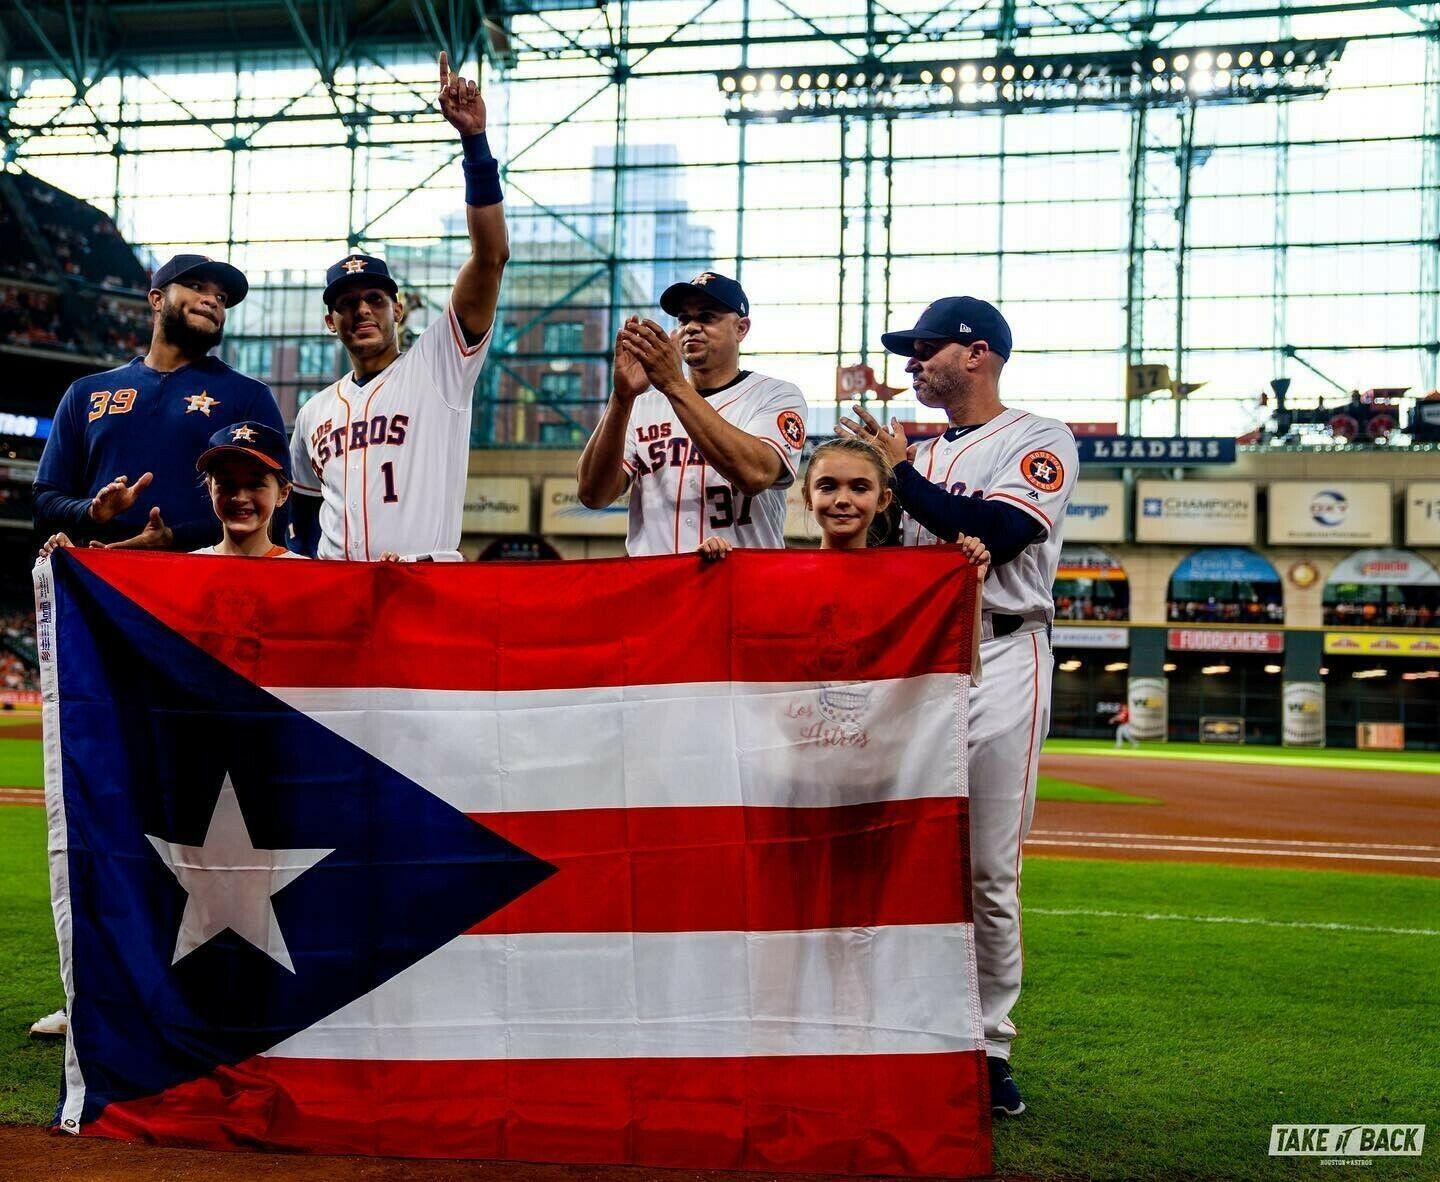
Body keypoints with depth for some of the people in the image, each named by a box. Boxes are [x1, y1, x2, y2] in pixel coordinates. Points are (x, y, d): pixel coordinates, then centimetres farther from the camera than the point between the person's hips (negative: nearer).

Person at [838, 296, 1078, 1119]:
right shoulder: (921, 453, 20)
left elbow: (995, 532, -16)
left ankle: (990, 1044, 6)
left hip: (1001, 661, -5)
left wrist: (901, 473, -11)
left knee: (989, 869, -4)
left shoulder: (1039, 441, 1)